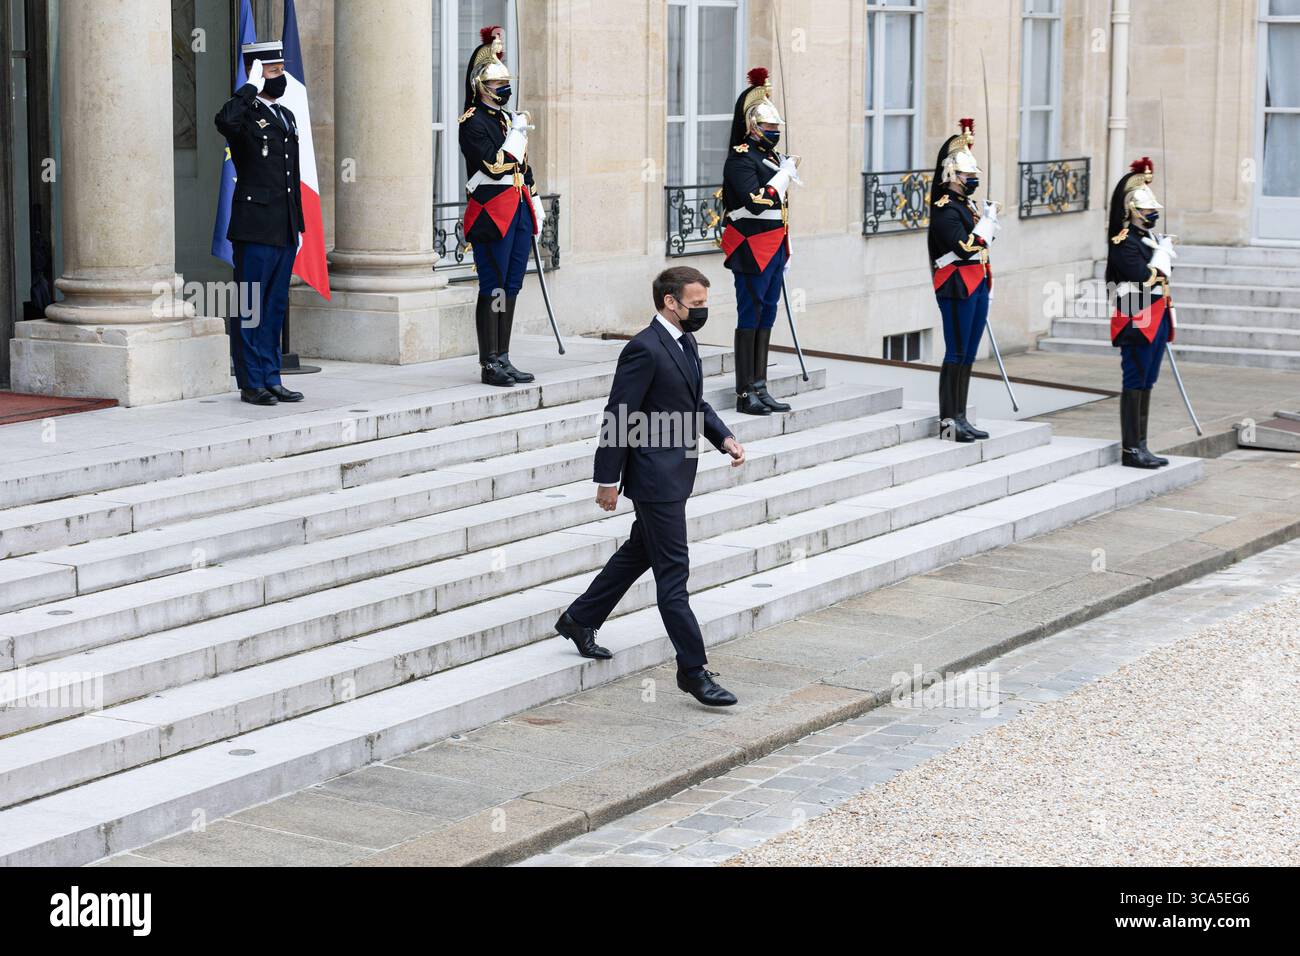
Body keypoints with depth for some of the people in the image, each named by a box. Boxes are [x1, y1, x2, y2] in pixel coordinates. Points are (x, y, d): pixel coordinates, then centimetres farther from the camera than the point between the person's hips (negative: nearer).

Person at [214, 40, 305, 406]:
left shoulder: (286, 116, 18)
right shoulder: (245, 113, -7)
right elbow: (225, 121, -34)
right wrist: (252, 87, -20)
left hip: (285, 231, 8)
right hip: (255, 228, -8)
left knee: (275, 307, 12)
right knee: (251, 307, -3)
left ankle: (271, 379, 18)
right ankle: (251, 383, 3)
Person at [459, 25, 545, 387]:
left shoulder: (509, 118, 18)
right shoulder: (473, 122, -8)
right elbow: (495, 166, -19)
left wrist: (536, 204, 20)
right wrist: (517, 132, -12)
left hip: (518, 211, 8)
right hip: (491, 212, -8)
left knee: (511, 288, 9)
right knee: (493, 289, -6)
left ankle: (503, 359, 14)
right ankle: (489, 364, -2)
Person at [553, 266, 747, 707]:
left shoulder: (685, 342, 11)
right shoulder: (644, 349, -19)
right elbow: (618, 417, -18)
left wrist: (725, 438, 5)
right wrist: (607, 480, -16)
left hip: (675, 474, 10)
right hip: (655, 477, -10)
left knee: (639, 553, 22)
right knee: (673, 571, -5)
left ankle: (579, 620, 38)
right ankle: (693, 670, 0)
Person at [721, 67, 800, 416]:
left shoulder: (772, 157, 17)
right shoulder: (741, 159, -12)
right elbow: (756, 202, -25)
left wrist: (785, 252, 22)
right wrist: (787, 172, -18)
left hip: (773, 250, 9)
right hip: (752, 250, -9)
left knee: (766, 317, 10)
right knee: (750, 318, -6)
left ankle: (760, 388, 15)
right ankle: (745, 393, -3)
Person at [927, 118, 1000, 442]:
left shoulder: (967, 205, 17)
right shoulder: (945, 209, -13)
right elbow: (964, 248, -23)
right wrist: (987, 221, -15)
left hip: (976, 287, 9)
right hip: (956, 288, -9)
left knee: (967, 355, 10)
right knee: (956, 354, -8)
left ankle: (959, 418, 14)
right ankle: (948, 421, -5)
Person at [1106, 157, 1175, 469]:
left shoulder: (1152, 237, 17)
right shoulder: (1124, 241, -12)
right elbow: (1143, 277, -21)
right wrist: (1163, 254, -8)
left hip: (1157, 319, 9)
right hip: (1136, 320, -9)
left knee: (1146, 384, 11)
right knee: (1135, 383, -6)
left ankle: (1140, 446, 16)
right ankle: (1131, 449, -3)